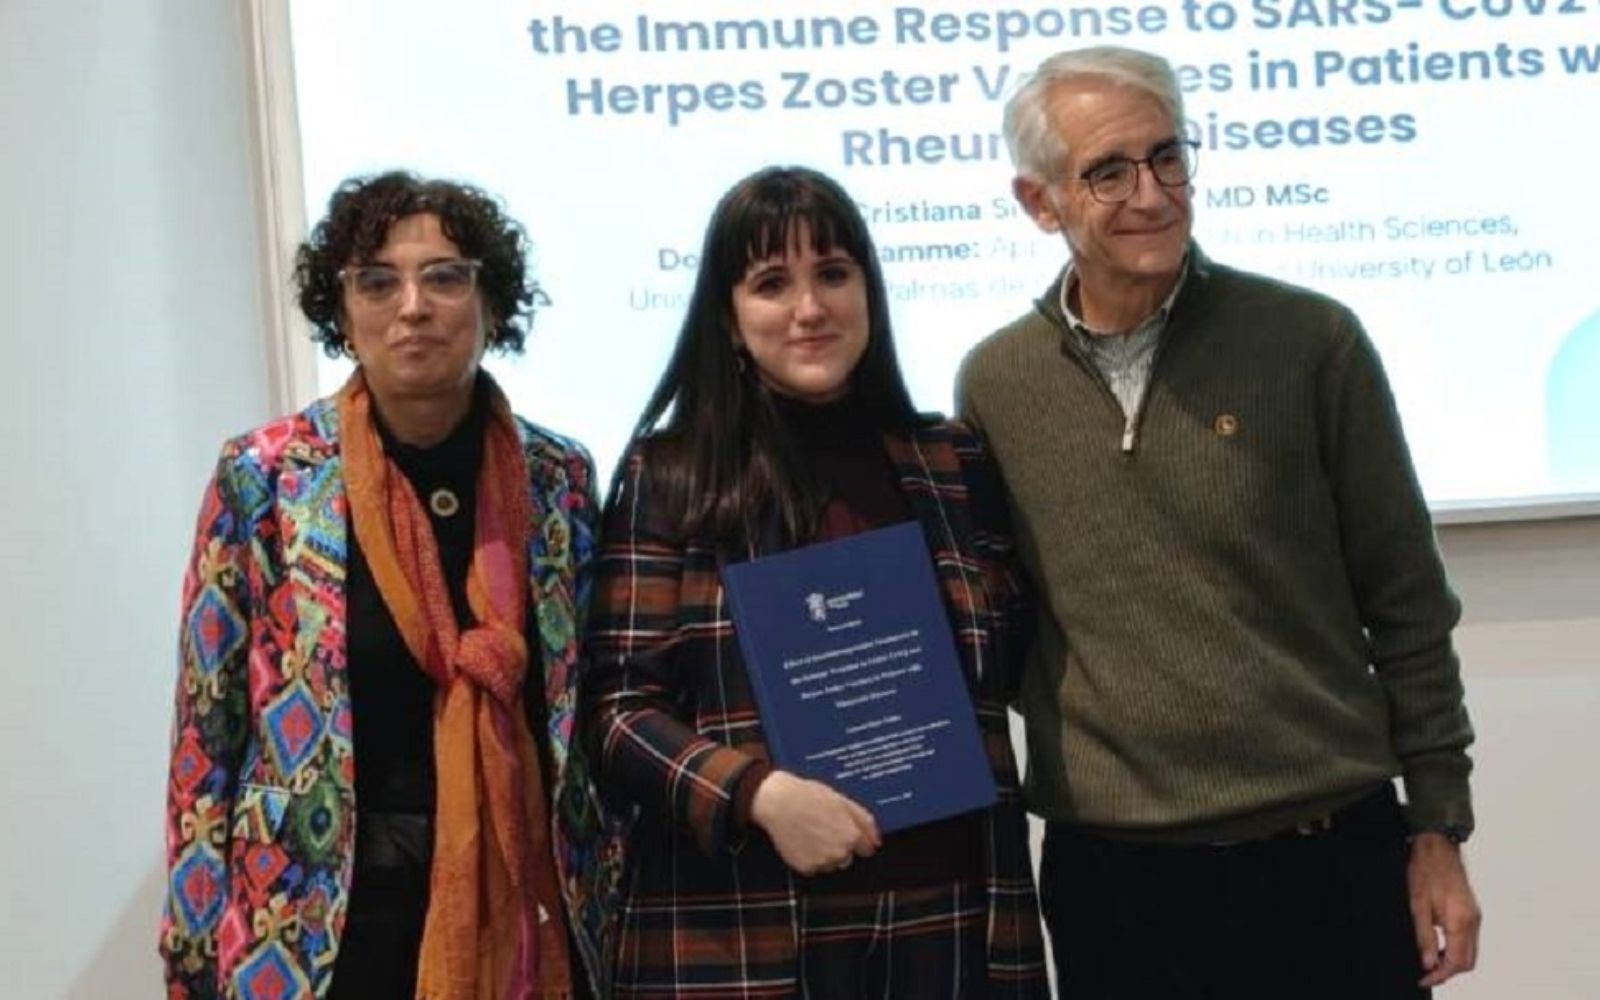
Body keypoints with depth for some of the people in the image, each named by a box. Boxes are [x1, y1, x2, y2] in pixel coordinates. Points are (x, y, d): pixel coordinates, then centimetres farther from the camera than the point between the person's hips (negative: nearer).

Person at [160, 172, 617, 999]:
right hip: (325, 924, -2)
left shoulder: (560, 479, 2)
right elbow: (207, 728, -4)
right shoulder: (264, 478, -5)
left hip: (523, 904, 2)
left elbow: (600, 715, 7)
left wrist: (608, 912, 5)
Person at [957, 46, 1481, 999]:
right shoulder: (993, 385, 1)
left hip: (1330, 853, -1)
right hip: (1107, 872, 1)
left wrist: (1437, 825, 0)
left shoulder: (1313, 342, -5)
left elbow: (1405, 601, -1)